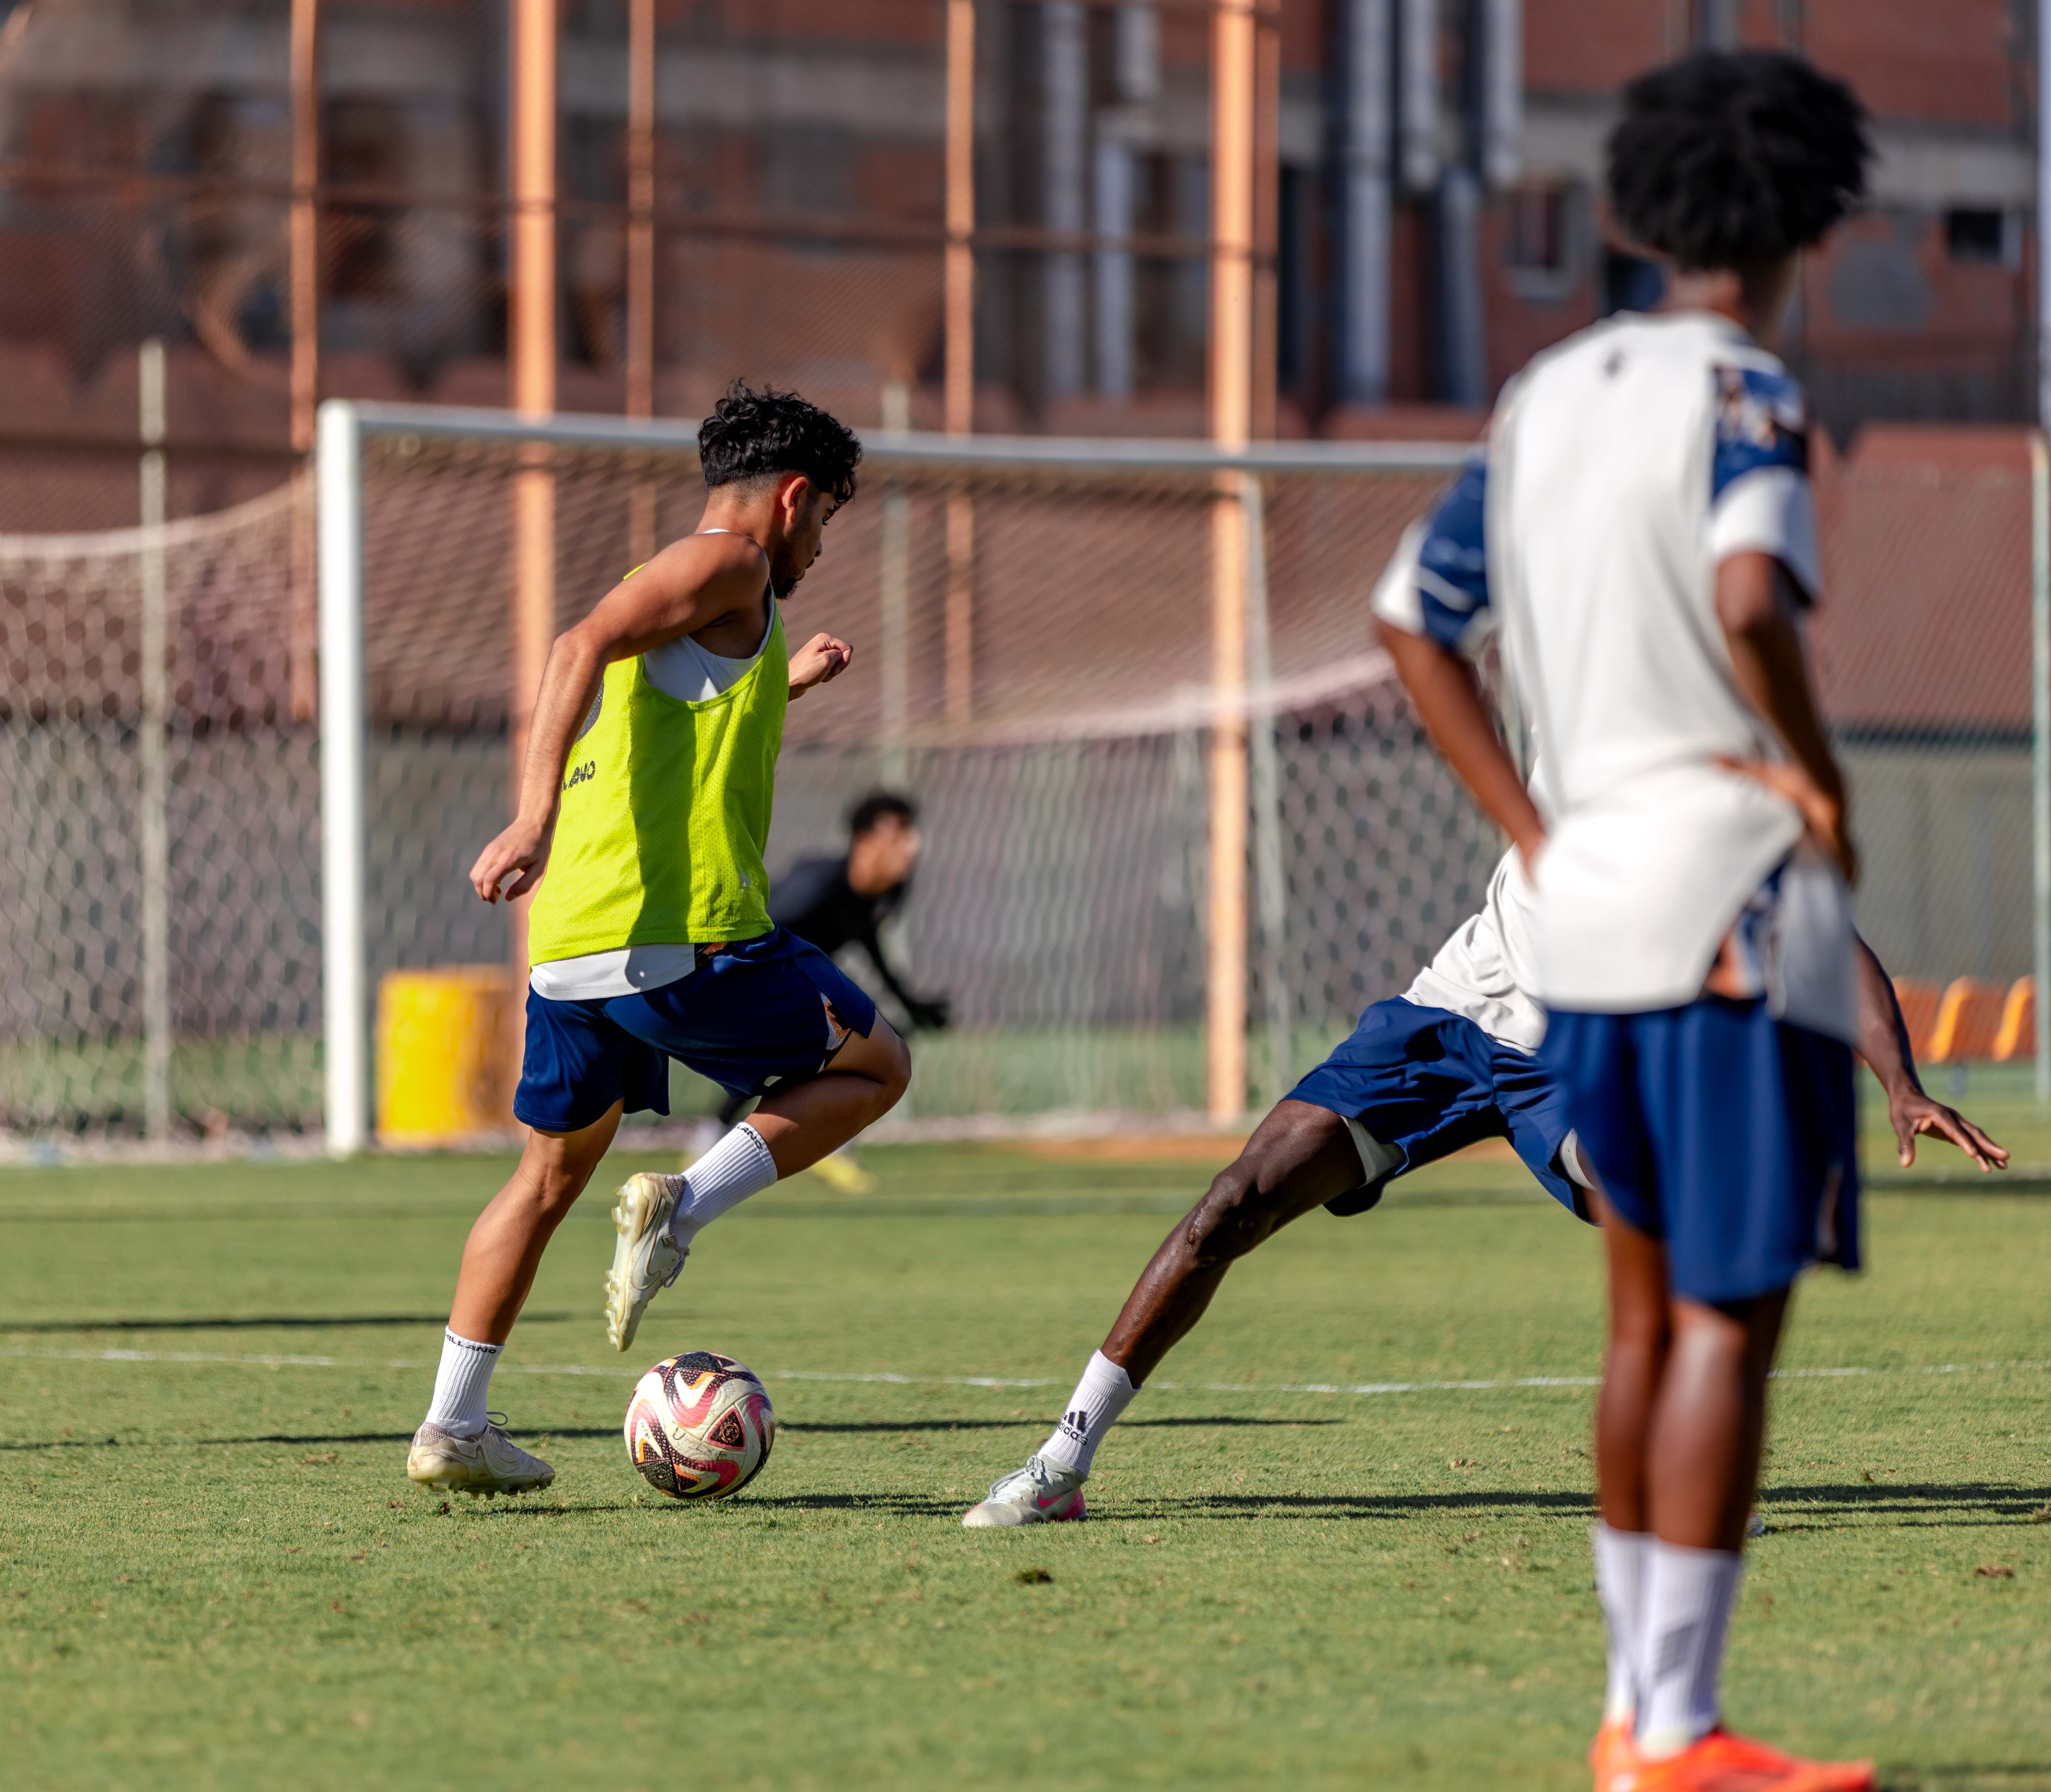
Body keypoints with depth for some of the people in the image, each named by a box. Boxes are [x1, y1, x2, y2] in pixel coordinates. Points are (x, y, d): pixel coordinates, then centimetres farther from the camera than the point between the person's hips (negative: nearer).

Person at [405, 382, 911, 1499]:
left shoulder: (674, 583, 24)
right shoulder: (729, 565, -3)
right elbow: (584, 646, -20)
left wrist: (781, 687, 44)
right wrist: (536, 818, -30)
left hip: (568, 945, 8)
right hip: (686, 937, -8)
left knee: (552, 1173, 19)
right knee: (873, 1064, 11)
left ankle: (452, 1427, 14)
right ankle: (685, 1203, -8)